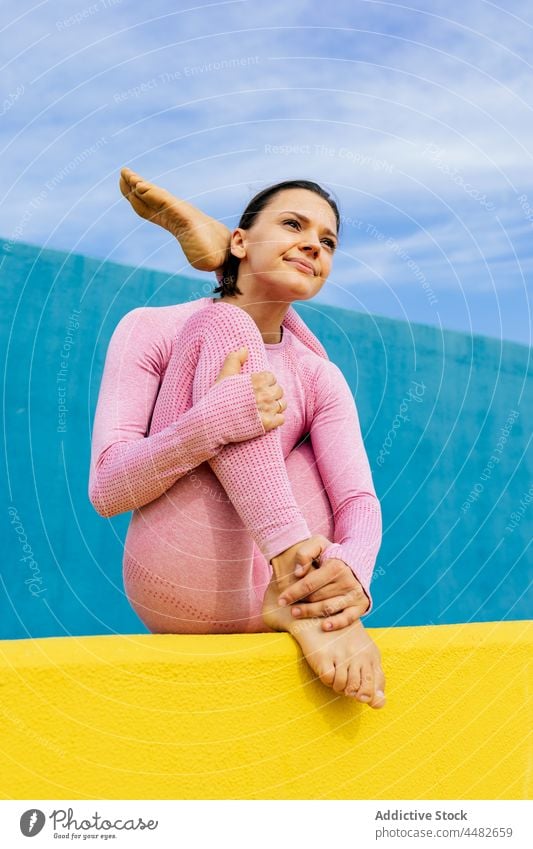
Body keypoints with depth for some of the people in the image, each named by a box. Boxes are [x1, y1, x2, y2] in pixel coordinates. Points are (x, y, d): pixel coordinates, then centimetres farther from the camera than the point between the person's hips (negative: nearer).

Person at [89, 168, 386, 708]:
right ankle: (301, 597, -29)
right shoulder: (154, 330, 1)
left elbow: (359, 503, -3)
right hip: (185, 583, -3)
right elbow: (106, 490, -9)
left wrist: (351, 568, -27)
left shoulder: (320, 379, 10)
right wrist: (210, 423, -27)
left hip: (265, 594, 3)